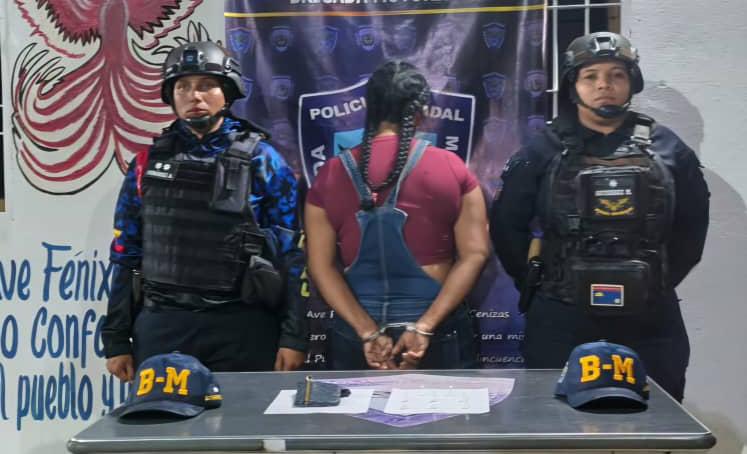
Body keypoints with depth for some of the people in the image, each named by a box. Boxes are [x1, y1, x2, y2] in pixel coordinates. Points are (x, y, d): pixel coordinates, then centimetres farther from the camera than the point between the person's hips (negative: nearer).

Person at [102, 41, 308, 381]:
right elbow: (125, 253, 11)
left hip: (241, 328, -2)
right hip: (161, 327, 2)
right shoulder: (148, 163, 8)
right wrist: (117, 339, 8)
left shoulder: (261, 161, 1)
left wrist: (293, 335, -7)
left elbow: (292, 253, -1)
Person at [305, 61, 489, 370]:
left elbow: (321, 266, -5)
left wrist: (368, 333, -9)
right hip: (440, 337, -1)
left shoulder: (330, 175, 0)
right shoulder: (451, 168, -3)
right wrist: (425, 327, -13)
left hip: (354, 338, 2)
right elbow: (475, 254, -8)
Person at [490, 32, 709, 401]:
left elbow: (692, 222, 12)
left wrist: (664, 279, 6)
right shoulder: (543, 152, 1)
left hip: (649, 322, 2)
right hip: (562, 322, -1)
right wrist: (539, 284, 2)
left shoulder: (667, 149, 5)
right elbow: (506, 224, 4)